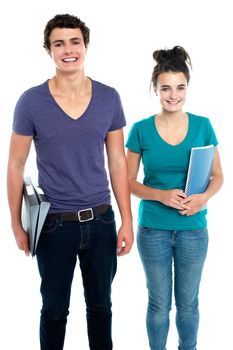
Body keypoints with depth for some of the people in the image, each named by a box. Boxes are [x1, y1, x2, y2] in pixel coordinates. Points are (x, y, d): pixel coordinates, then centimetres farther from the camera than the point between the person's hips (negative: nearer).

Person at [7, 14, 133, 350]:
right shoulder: (31, 102, -8)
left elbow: (117, 161, 2)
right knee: (55, 309, 15)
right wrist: (17, 224, -2)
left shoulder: (109, 98, -2)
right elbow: (16, 165, -2)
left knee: (100, 305, 18)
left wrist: (127, 221, 1)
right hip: (55, 223, -2)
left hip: (101, 220, 2)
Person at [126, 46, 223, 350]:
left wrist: (204, 197, -17)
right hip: (153, 229, -1)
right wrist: (162, 195, -19)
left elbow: (218, 176, 3)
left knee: (188, 303, 17)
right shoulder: (141, 130, -7)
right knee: (159, 305, 13)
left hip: (193, 230, 1)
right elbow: (129, 181, -2)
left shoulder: (202, 126, -4)